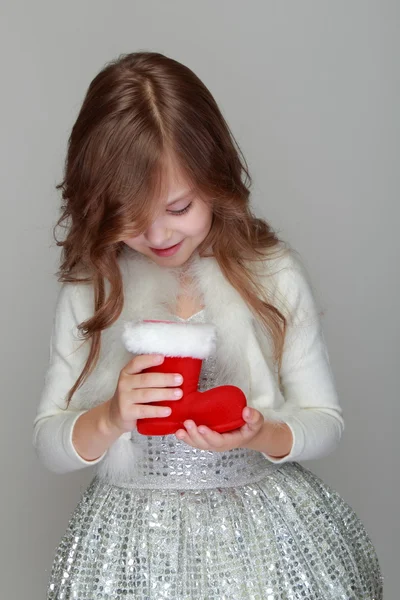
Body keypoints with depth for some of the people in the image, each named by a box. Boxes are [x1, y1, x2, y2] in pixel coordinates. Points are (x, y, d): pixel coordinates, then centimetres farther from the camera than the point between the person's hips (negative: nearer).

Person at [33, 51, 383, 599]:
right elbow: (48, 446, -2)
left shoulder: (272, 274, -8)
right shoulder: (89, 291, -6)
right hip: (133, 543, 1)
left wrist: (263, 435, -23)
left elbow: (326, 421, -2)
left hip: (264, 535, 0)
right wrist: (110, 419, -22)